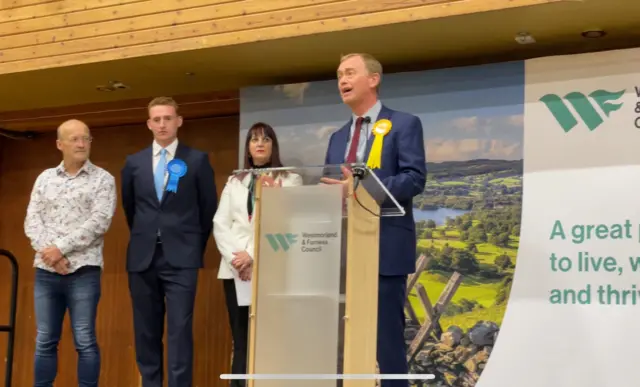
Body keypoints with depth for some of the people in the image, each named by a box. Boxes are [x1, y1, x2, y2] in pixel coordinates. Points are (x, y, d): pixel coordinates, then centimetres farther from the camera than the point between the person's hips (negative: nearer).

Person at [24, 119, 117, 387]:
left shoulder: (103, 179, 2)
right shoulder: (45, 178, 13)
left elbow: (99, 222, -9)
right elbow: (32, 221, 5)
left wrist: (61, 248, -14)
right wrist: (49, 253, -11)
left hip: (83, 269, -3)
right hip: (46, 270, 3)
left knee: (85, 341, -3)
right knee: (45, 341, 6)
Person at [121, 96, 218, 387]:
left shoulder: (197, 160, 2)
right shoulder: (134, 163, 10)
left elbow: (209, 208, 7)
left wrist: (196, 247, 8)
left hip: (181, 257, -3)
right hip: (143, 257, 3)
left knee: (179, 330, -9)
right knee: (146, 332, 6)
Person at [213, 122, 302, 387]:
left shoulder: (290, 180, 7)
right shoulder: (234, 182, 17)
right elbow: (220, 224, 9)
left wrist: (253, 255, -13)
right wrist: (235, 257, -8)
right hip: (235, 269, 3)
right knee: (240, 341, 2)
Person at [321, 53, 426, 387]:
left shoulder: (404, 124, 1)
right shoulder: (338, 138, 20)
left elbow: (414, 179, -12)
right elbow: (330, 187, 17)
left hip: (384, 247, -6)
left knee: (386, 335, -4)